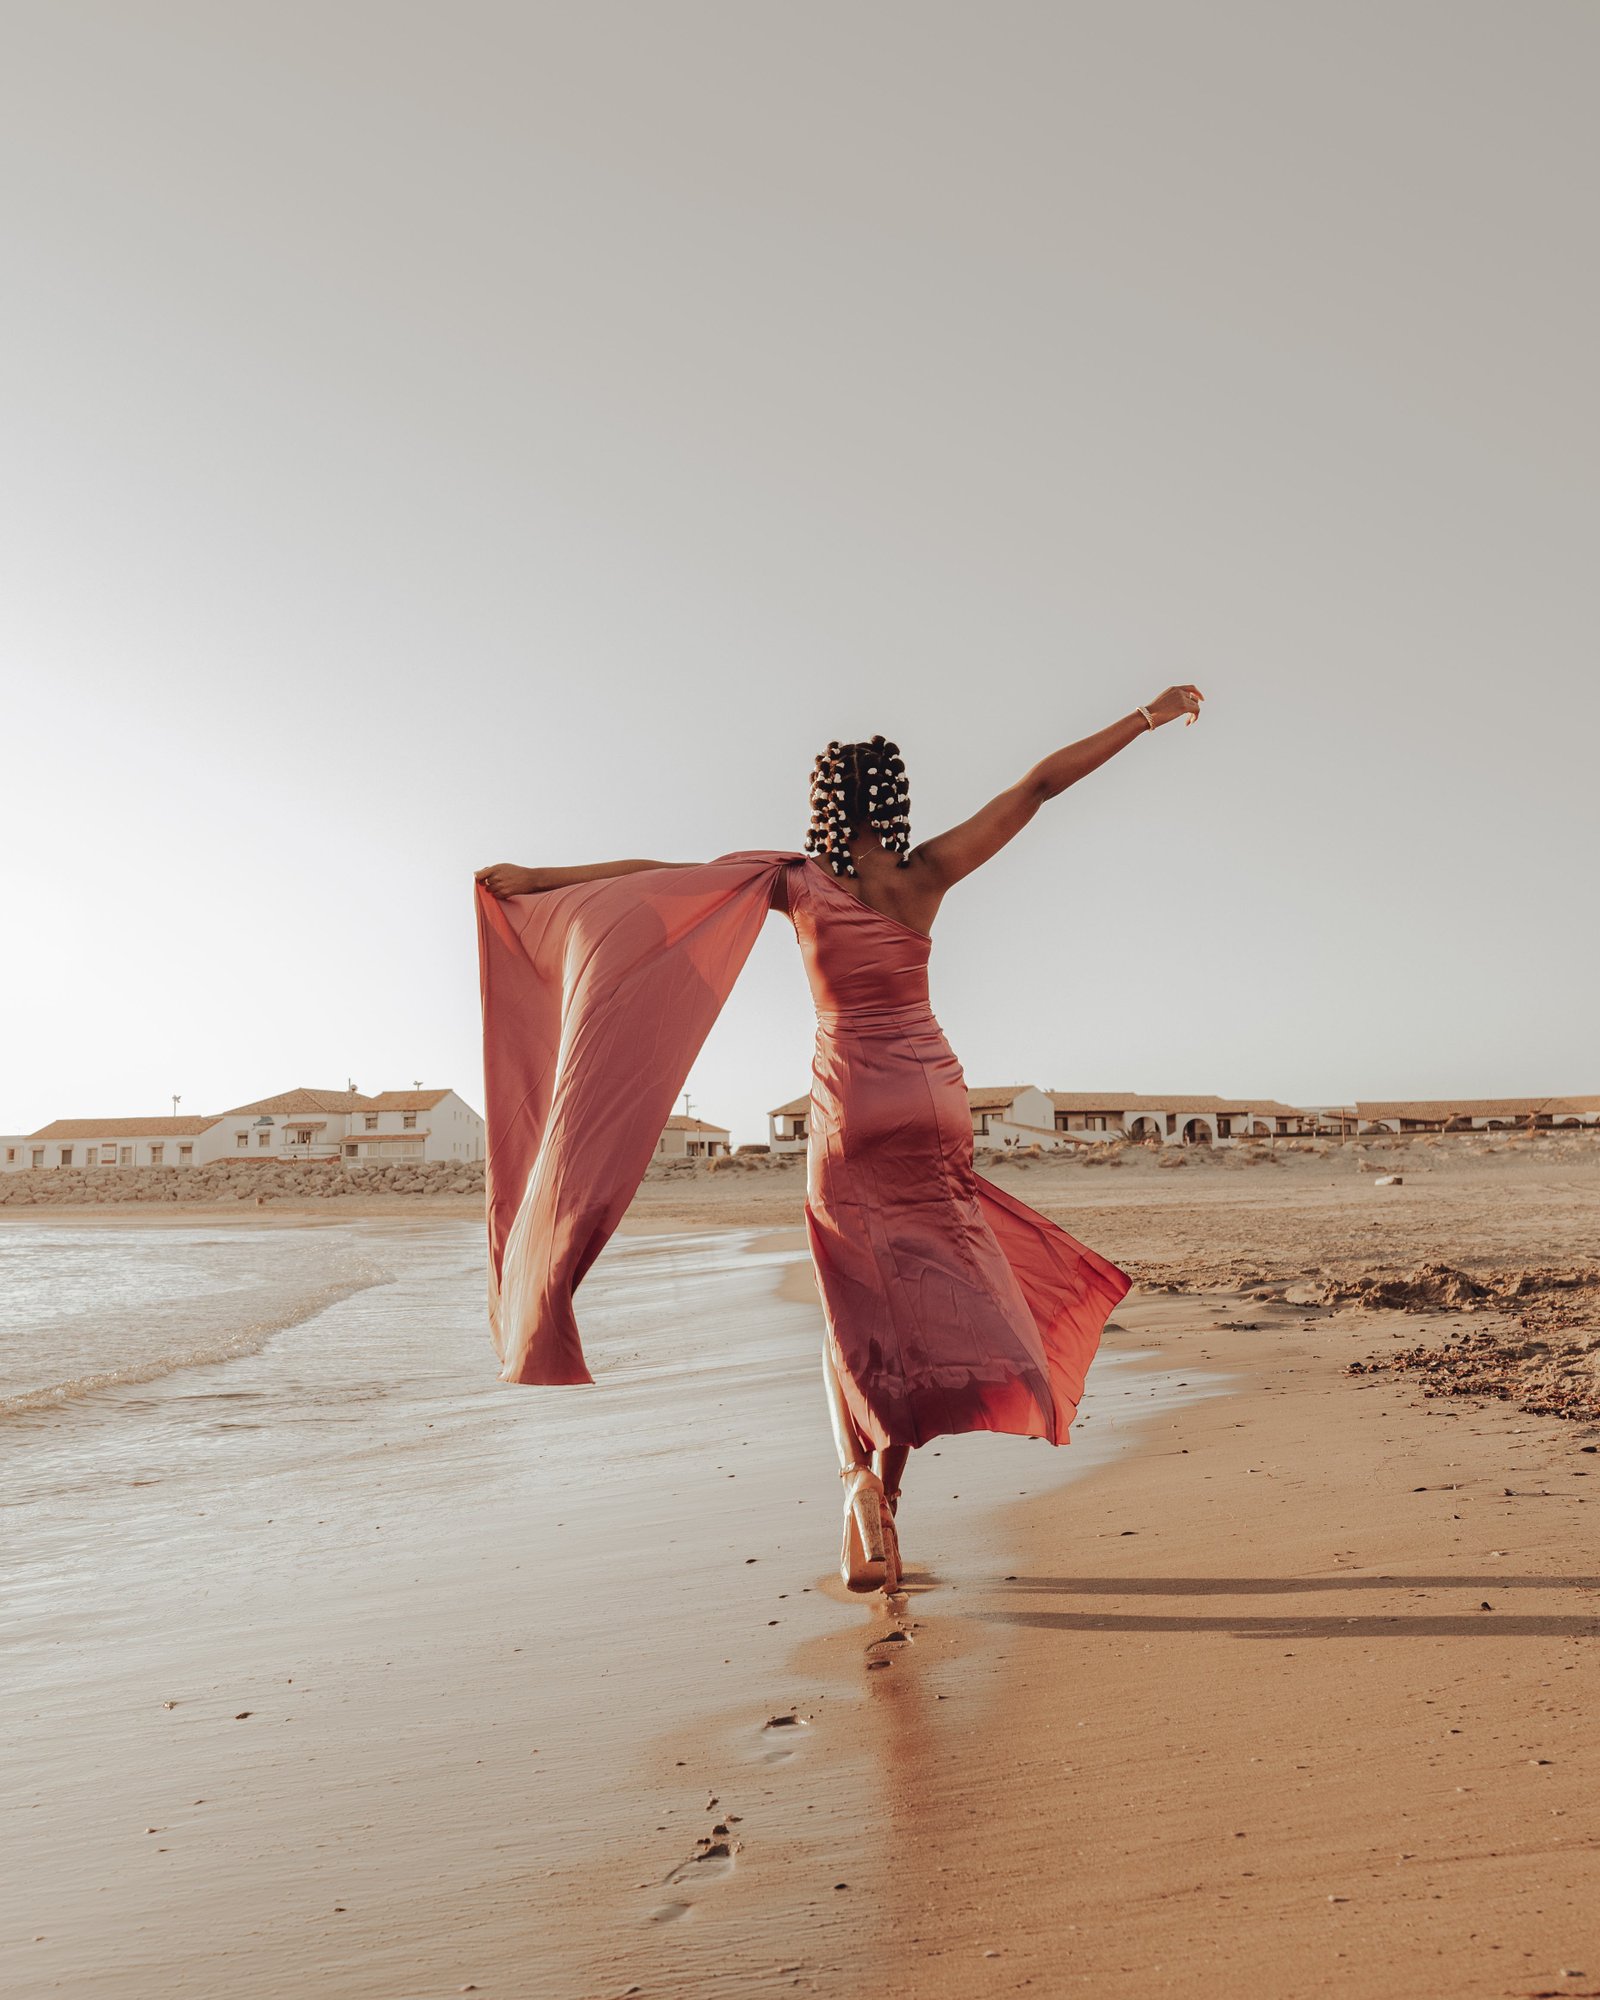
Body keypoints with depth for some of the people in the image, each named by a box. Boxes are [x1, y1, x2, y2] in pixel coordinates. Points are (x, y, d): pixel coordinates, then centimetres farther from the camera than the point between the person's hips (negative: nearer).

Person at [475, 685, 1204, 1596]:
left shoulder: (793, 882, -3)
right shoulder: (925, 875, -3)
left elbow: (659, 873, 0)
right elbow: (1041, 784, 1)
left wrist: (533, 877, 8)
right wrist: (1147, 716, 9)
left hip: (848, 1109, 0)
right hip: (932, 1101, 0)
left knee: (860, 1309, 9)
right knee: (924, 1294, 9)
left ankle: (864, 1475, -6)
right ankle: (880, 1488, -3)